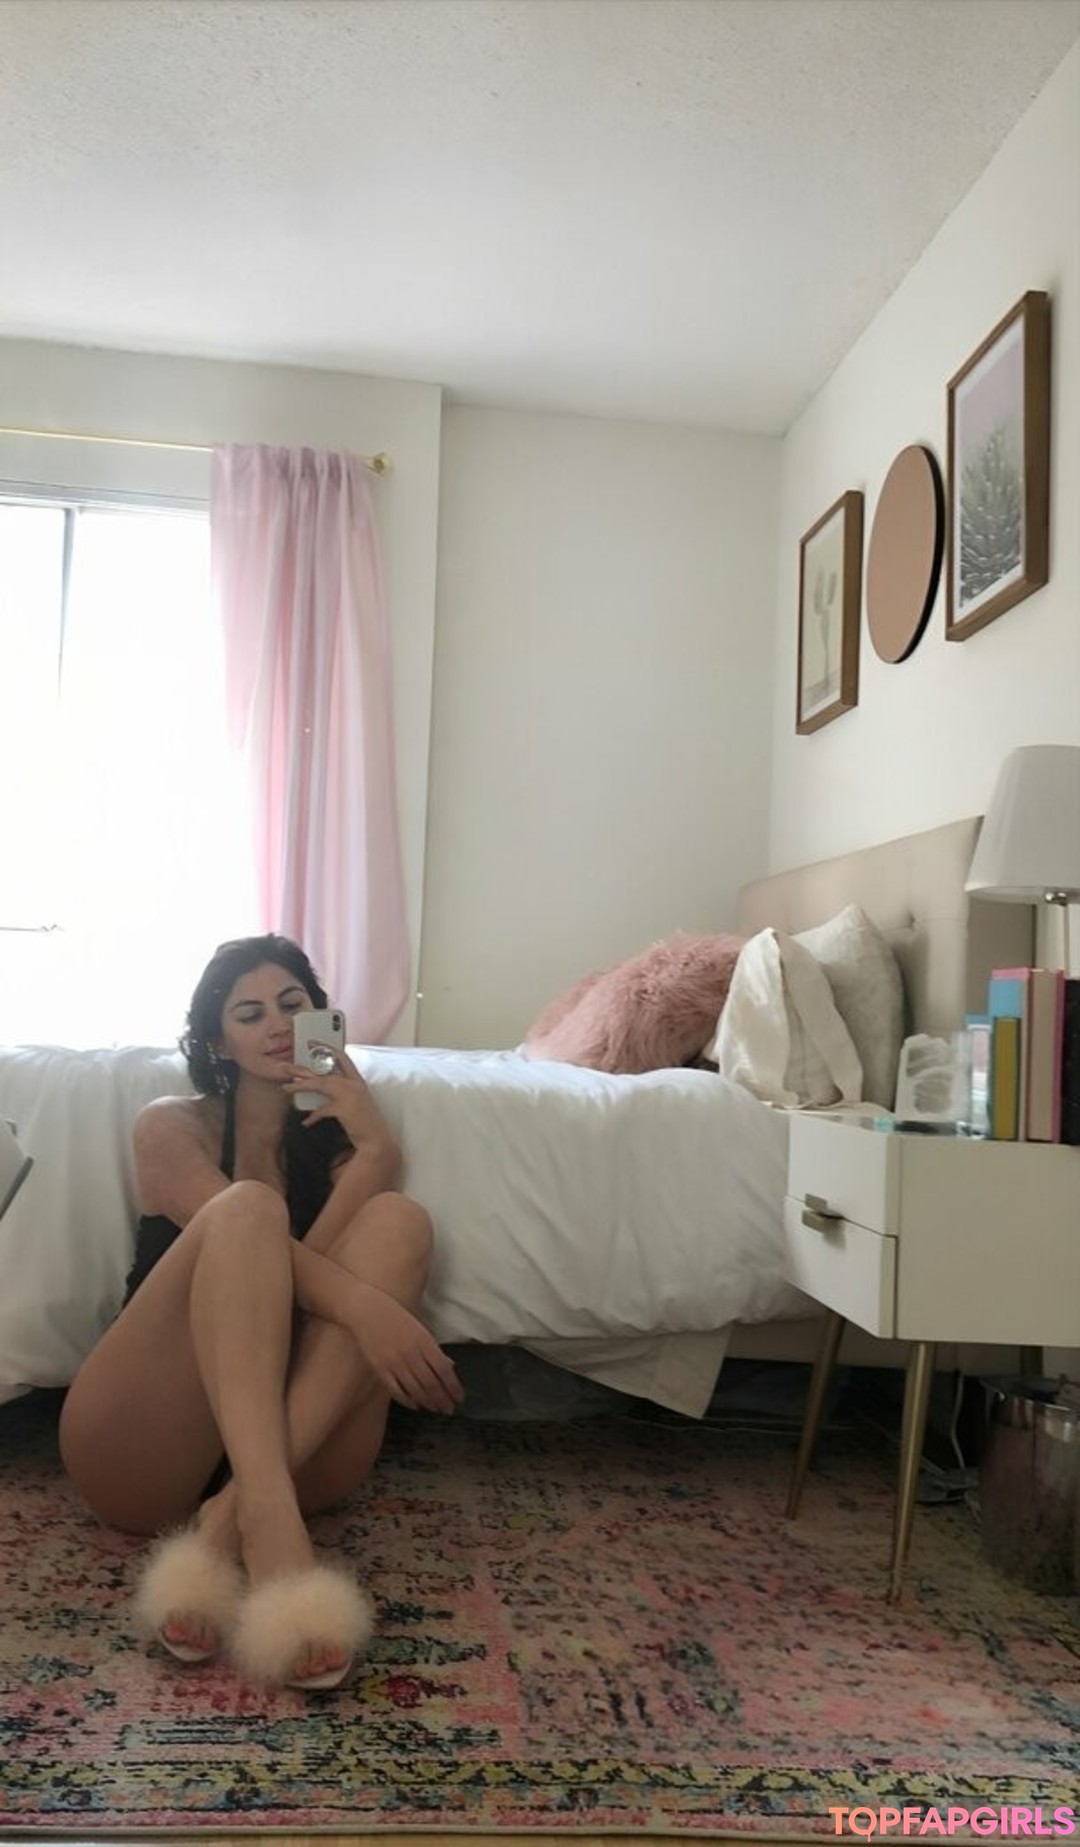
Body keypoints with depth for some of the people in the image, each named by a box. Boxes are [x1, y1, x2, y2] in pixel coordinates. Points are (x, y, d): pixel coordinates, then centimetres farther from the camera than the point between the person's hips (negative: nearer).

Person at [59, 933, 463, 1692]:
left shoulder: (338, 1133, 15)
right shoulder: (172, 1125, 7)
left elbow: (307, 1261, -3)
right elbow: (244, 1235, -14)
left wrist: (372, 1150, -14)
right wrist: (361, 1304, -30)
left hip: (299, 1447, 3)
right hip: (142, 1448, -2)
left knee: (399, 1219, -20)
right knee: (247, 1209, -26)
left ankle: (227, 1520, -33)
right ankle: (268, 1520, -48)